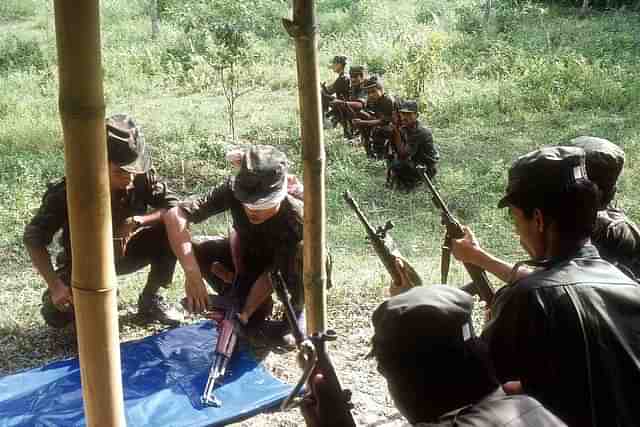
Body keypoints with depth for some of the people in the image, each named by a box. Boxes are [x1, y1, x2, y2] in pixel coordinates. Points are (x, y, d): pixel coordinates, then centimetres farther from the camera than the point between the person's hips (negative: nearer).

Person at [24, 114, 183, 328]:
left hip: (124, 254, 3)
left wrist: (138, 220, -35)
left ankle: (149, 300, -1)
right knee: (58, 317, -27)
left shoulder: (142, 177, -23)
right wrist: (55, 285, -33)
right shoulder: (69, 191, -29)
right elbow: (33, 237, -23)